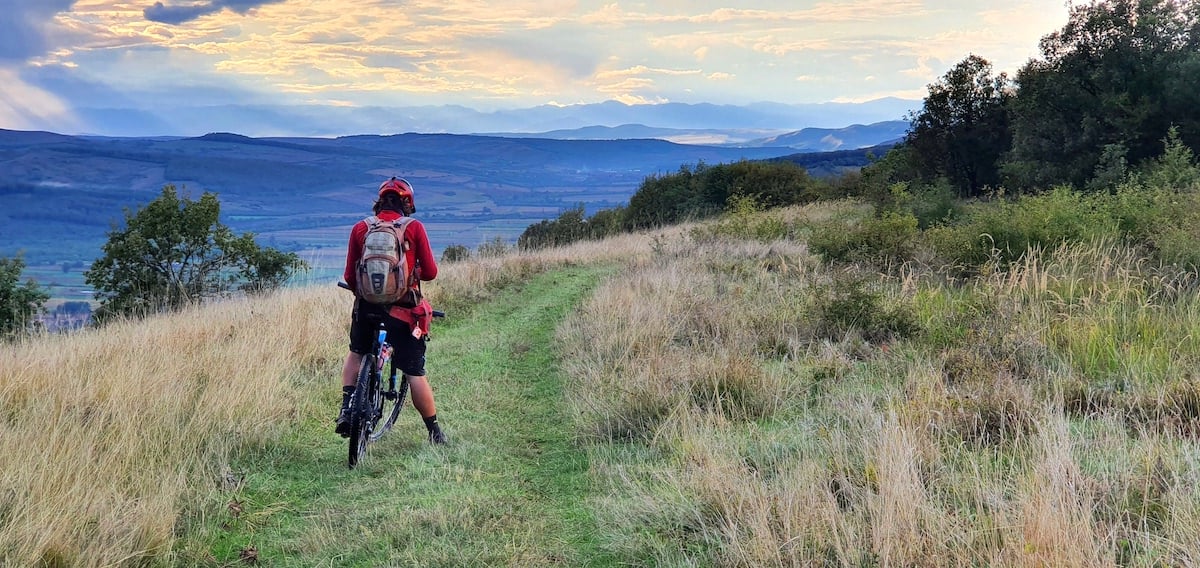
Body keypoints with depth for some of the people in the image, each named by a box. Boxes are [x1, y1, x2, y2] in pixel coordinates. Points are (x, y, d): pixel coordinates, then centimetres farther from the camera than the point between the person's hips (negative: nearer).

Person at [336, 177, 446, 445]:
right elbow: (430, 272, -2)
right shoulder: (414, 227, -2)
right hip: (404, 309, -2)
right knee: (415, 372, 4)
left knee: (356, 354, 28)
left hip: (366, 305, 2)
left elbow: (349, 277, 2)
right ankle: (435, 432, 11)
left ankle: (346, 409, 13)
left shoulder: (360, 228, 4)